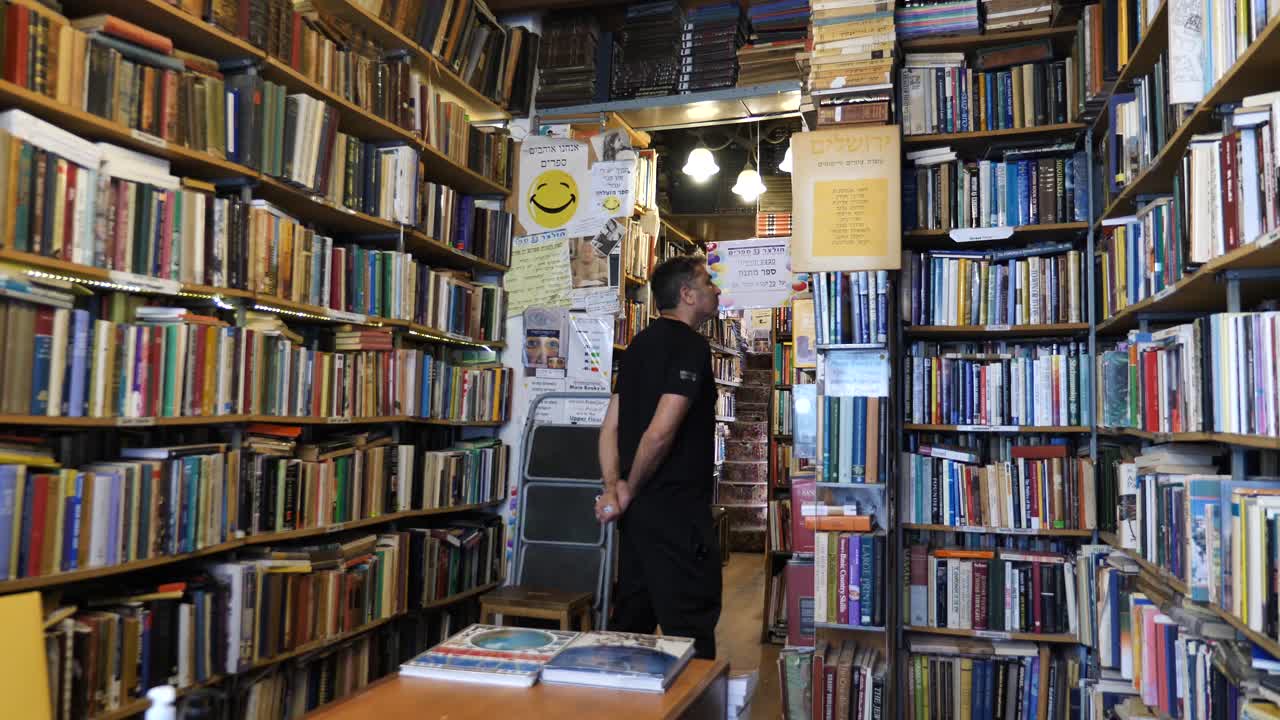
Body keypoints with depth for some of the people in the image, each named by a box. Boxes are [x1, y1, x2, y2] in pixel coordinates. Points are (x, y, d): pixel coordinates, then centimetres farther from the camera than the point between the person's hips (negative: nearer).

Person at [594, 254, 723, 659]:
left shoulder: (641, 344, 14)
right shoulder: (690, 345, -13)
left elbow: (610, 427, 11)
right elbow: (661, 430, -23)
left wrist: (614, 487, 2)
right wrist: (630, 491, -10)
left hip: (639, 508, 9)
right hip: (676, 510, -9)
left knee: (631, 624, 17)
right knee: (691, 628, -1)